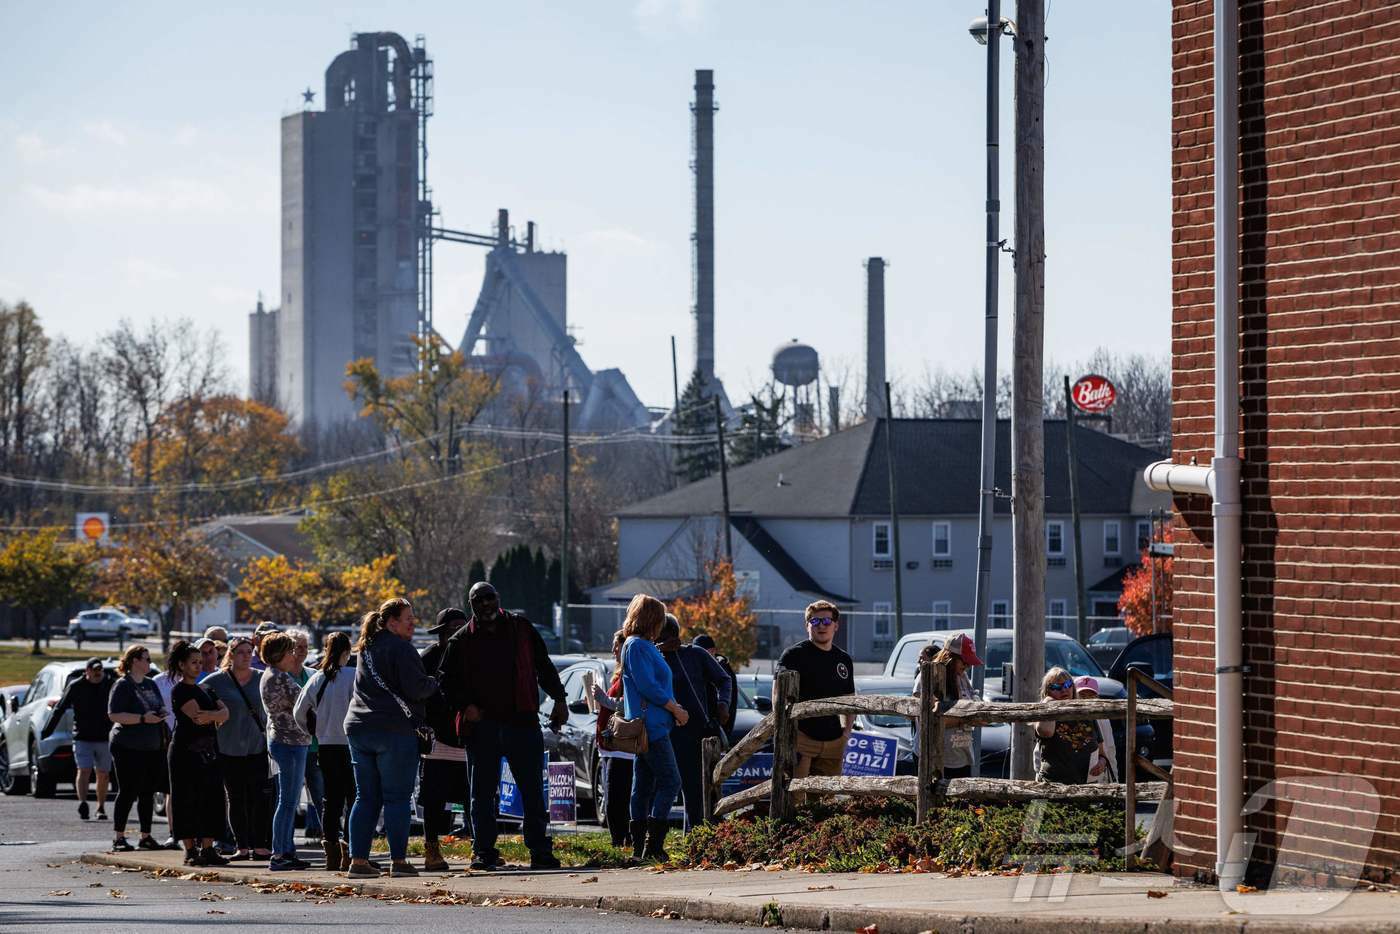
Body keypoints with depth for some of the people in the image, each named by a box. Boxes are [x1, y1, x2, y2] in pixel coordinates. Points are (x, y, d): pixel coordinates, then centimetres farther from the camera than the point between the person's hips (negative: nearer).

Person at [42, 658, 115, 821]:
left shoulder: (110, 685, 3)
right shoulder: (76, 687, -1)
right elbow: (59, 709, 1)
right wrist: (47, 732, -3)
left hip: (104, 738, 2)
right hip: (82, 738, -2)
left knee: (102, 775, 7)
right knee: (84, 770, -15)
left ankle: (101, 808, 18)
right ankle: (82, 803, -26)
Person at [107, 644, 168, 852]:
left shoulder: (151, 685, 17)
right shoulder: (123, 685, -7)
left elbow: (158, 710, 28)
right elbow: (114, 715, -16)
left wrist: (160, 715, 4)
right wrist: (143, 719, -22)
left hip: (152, 747, 7)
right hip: (129, 747, -7)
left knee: (148, 794, 8)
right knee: (128, 793, -6)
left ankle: (146, 837, 13)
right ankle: (119, 838, -2)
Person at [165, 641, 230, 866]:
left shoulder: (204, 689, 19)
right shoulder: (180, 690, -5)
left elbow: (225, 712, 5)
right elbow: (196, 716, -18)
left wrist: (210, 715, -15)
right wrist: (217, 716, -3)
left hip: (208, 751, 8)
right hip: (187, 752, -8)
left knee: (212, 798, 3)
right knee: (188, 800, -5)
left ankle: (207, 848, 6)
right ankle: (190, 850, -3)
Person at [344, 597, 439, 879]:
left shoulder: (366, 648, 18)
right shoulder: (400, 648, -9)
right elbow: (416, 688, -15)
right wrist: (434, 684, 6)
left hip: (358, 728, 7)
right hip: (394, 729, -7)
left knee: (366, 797, 9)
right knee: (397, 797, -3)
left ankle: (358, 860, 4)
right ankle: (398, 861, -4)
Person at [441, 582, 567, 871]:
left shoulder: (520, 627, 9)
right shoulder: (462, 640, 7)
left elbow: (544, 665, 14)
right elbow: (448, 680, 8)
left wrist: (559, 699, 8)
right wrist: (465, 705, -8)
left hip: (522, 722, 0)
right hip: (482, 725, 0)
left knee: (533, 791, 1)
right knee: (482, 793, 3)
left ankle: (540, 851, 6)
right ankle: (484, 852, 10)